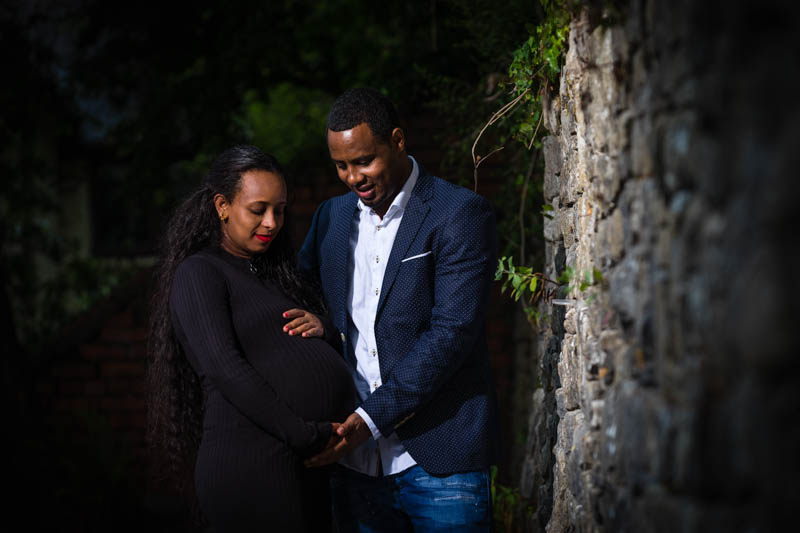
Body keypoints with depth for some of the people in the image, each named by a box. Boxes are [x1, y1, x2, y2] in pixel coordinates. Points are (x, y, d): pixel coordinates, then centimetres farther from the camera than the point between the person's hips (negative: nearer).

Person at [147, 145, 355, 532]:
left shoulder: (272, 269, 20)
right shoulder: (199, 274, -4)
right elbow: (224, 369, -17)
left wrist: (321, 326, 2)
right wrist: (307, 435, -20)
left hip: (308, 468, 8)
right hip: (253, 467, -8)